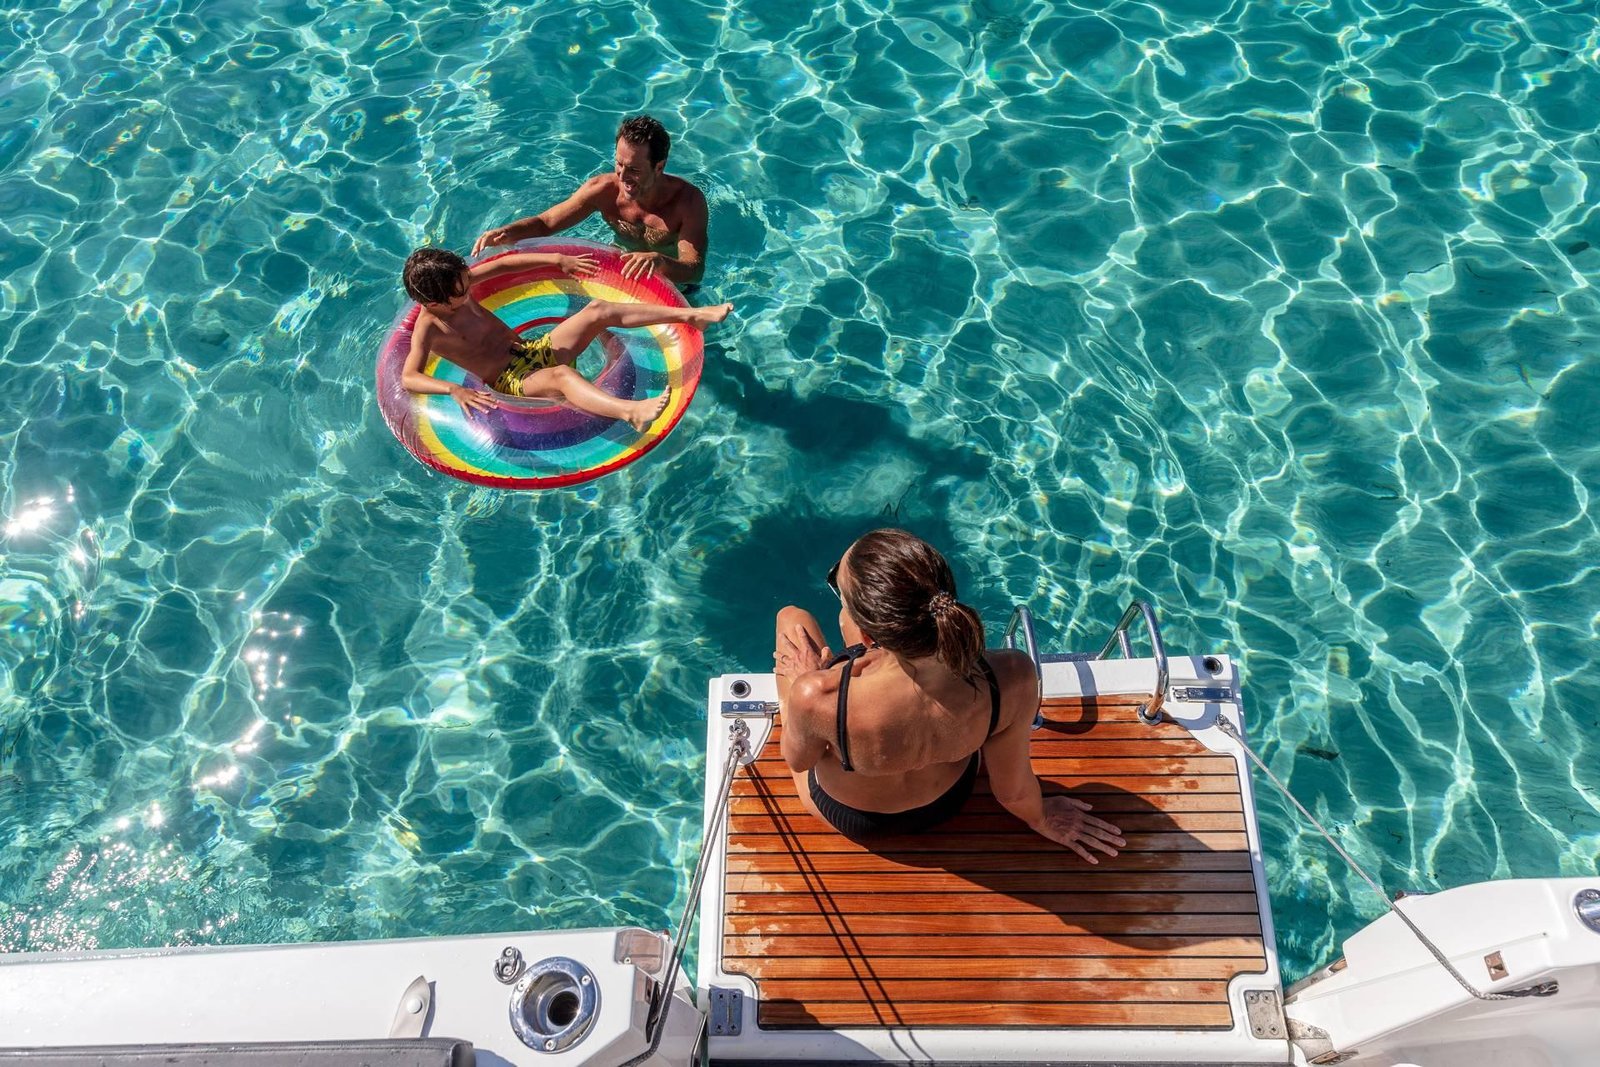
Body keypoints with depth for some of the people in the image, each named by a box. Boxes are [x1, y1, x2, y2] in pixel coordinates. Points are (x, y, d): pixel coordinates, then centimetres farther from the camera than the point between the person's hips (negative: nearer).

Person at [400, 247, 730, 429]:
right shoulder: (428, 328, -14)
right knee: (561, 376, -42)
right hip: (512, 381, -8)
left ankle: (693, 315, -13)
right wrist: (454, 390, -43)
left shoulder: (455, 281, 5)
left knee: (597, 309, -10)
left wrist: (558, 259, 13)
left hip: (535, 350, 8)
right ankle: (632, 412, -72)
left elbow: (504, 264, 16)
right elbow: (408, 377, -27)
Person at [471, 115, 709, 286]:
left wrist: (660, 261, -63)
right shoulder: (604, 189, -21)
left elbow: (694, 271, -40)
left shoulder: (688, 200, -30)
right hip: (621, 270, 2)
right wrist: (505, 233, -35)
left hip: (675, 282, -2)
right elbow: (545, 222, -13)